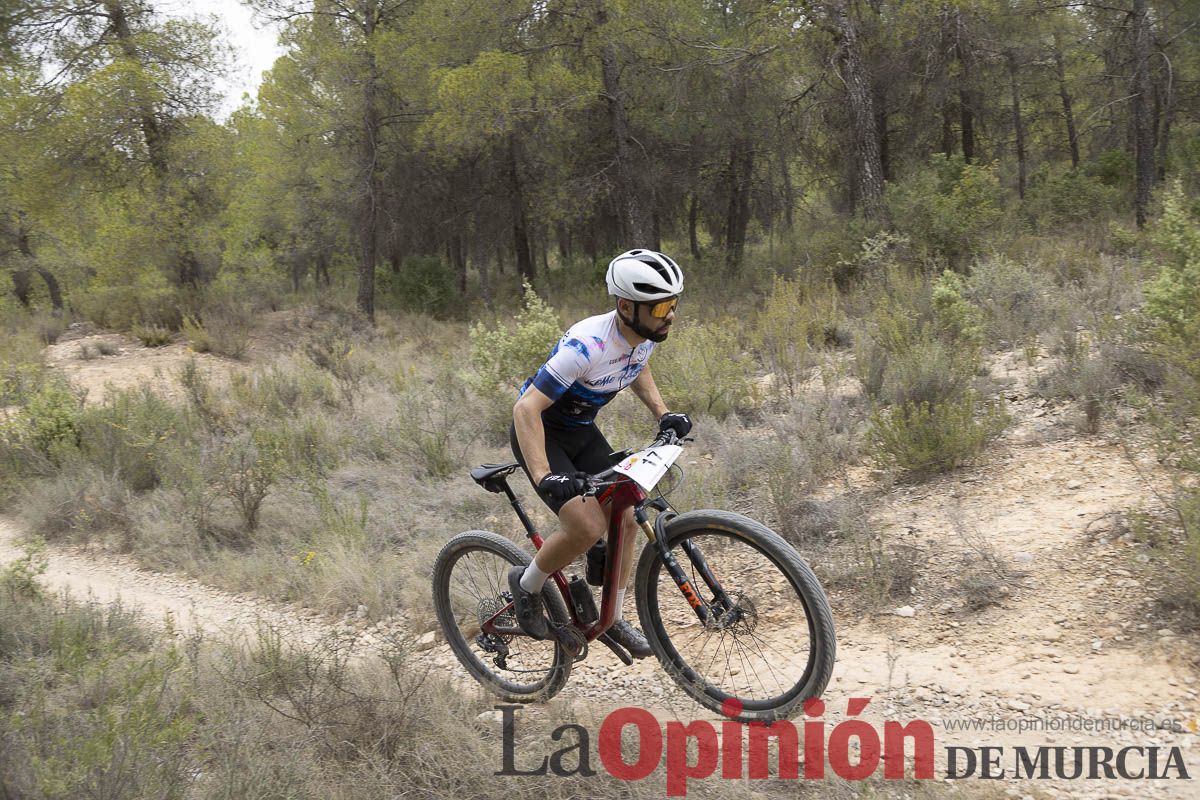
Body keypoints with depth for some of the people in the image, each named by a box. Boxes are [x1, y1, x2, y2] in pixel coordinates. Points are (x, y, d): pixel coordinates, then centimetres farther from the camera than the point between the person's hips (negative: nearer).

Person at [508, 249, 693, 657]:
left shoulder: (648, 334, -11)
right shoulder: (587, 345, -35)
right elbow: (527, 408, -37)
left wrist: (662, 413, 1)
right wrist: (544, 476, -46)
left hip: (580, 431, 8)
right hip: (539, 432, -7)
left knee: (625, 520, 2)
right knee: (588, 528, -21)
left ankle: (613, 619, 20)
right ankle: (527, 584, 6)